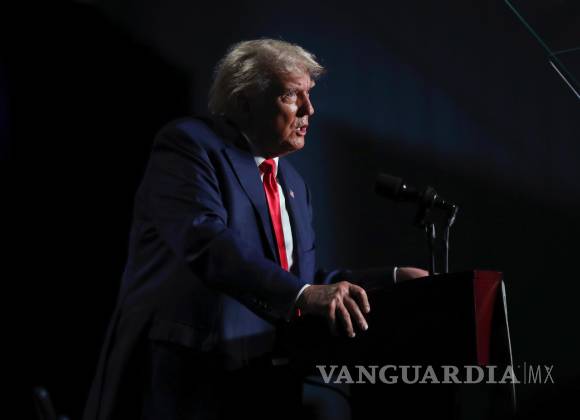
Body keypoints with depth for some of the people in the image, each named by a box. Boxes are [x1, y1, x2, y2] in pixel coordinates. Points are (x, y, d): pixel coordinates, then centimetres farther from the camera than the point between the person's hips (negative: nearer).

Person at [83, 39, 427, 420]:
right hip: (189, 379, -7)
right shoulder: (190, 145, -7)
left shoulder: (293, 184, 19)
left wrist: (390, 280, 5)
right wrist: (302, 295, -33)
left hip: (267, 384, 7)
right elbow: (205, 241, -23)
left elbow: (302, 279, 16)